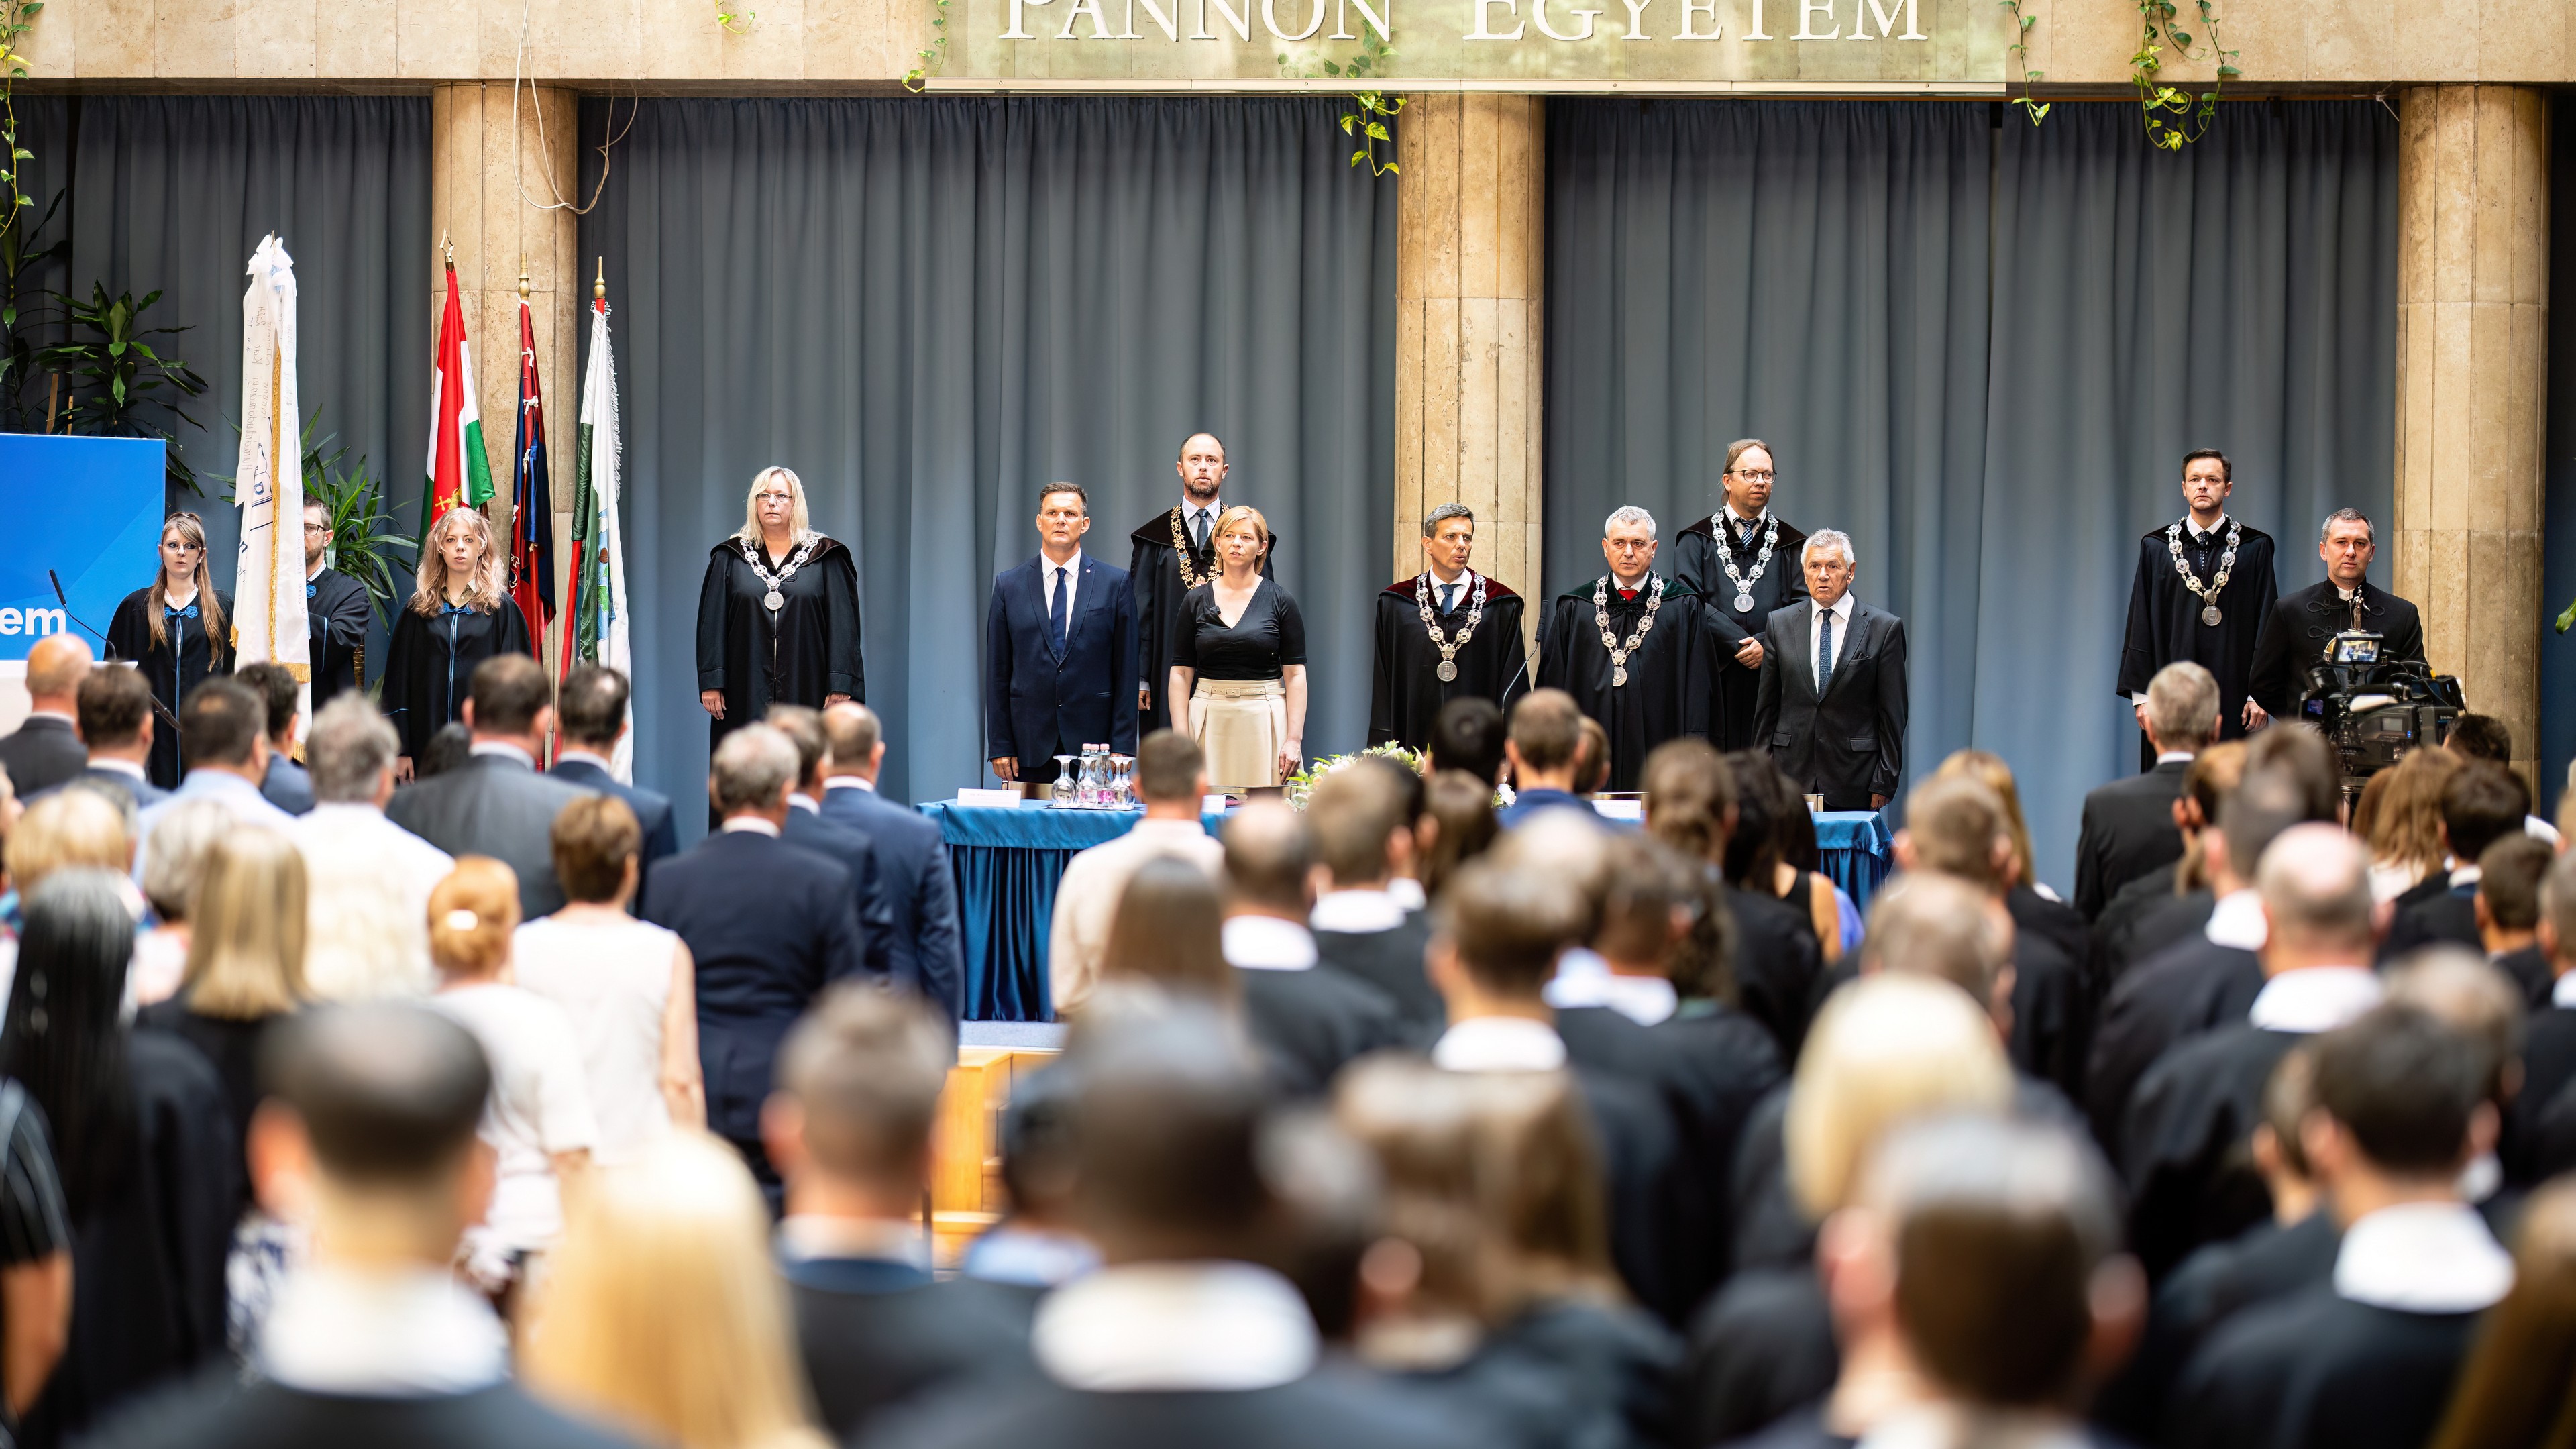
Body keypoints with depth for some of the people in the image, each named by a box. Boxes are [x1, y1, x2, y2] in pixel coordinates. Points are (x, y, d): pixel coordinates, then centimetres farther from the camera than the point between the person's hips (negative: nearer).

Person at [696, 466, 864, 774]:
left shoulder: (825, 558, 5)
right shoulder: (730, 558, 9)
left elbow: (843, 625, 1)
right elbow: (712, 623, 6)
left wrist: (840, 687, -8)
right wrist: (711, 682, -3)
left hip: (805, 689, -1)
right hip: (746, 695, 1)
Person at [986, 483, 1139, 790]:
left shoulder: (1115, 583, 5)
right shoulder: (1009, 584, 8)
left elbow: (1126, 672, 3)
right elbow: (997, 672, 7)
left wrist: (1122, 746, -3)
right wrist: (1000, 747, 1)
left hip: (1092, 742, -1)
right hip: (1031, 747, 1)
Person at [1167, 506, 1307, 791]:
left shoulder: (1280, 601, 2)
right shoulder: (1196, 601, 7)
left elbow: (1295, 675, 0)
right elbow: (1181, 673, 5)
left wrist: (1294, 739, -9)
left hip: (1265, 722, -1)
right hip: (1209, 722, 1)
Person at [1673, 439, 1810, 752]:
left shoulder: (1790, 545, 12)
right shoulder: (1697, 541, 9)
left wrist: (1767, 645, -15)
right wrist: (1741, 643, -15)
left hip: (1771, 682, 1)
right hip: (1716, 685, -1)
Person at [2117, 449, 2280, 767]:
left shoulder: (2254, 548, 5)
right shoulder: (2156, 547, 8)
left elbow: (2265, 624, 2)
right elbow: (2141, 624, 7)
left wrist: (2259, 694, -5)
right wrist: (2141, 694, 0)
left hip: (2232, 694, -1)